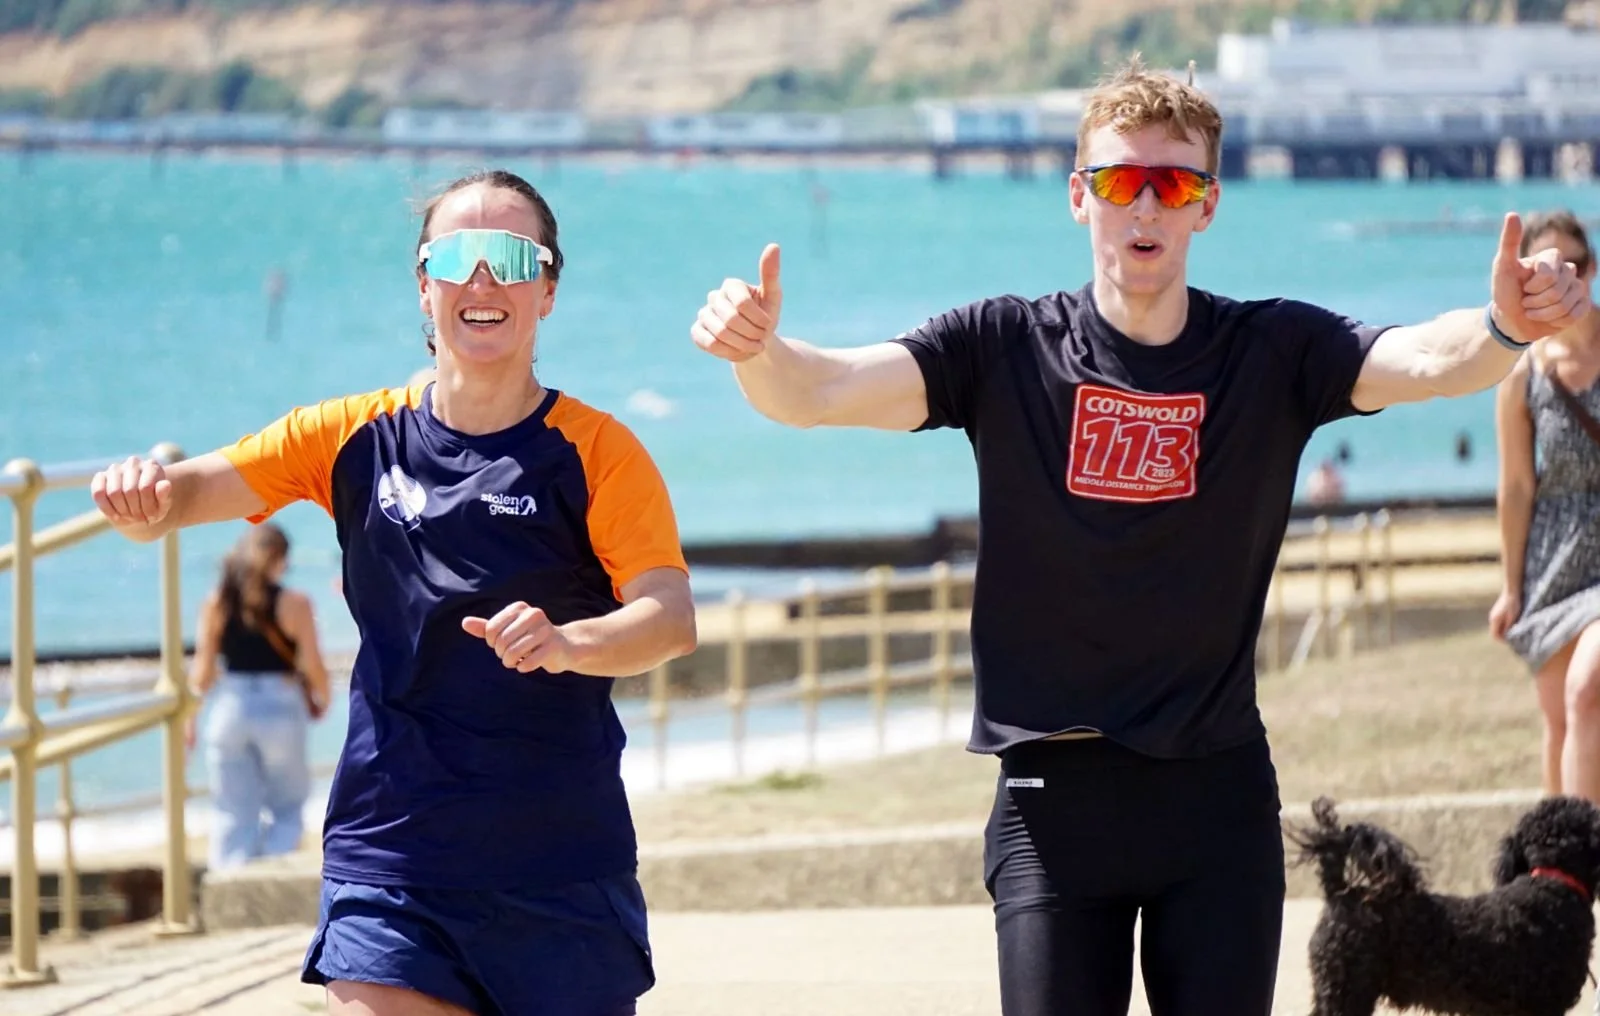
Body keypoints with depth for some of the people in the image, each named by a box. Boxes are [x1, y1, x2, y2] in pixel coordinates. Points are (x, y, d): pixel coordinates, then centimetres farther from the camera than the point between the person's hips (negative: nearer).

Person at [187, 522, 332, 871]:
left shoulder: (216, 604, 0)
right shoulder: (294, 604, -8)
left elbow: (202, 671, 1)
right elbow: (313, 666, -7)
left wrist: (189, 719, 11)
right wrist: (321, 700, 13)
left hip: (230, 709, 2)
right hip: (280, 710, -2)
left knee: (234, 815, 8)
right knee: (288, 809, 12)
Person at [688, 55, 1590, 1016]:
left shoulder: (1273, 353, -1)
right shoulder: (1006, 350, -1)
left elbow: (1426, 360, -17)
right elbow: (826, 389, -13)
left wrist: (1506, 327, -40)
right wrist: (758, 352, -37)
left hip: (1221, 795, 1)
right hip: (1055, 794, -1)